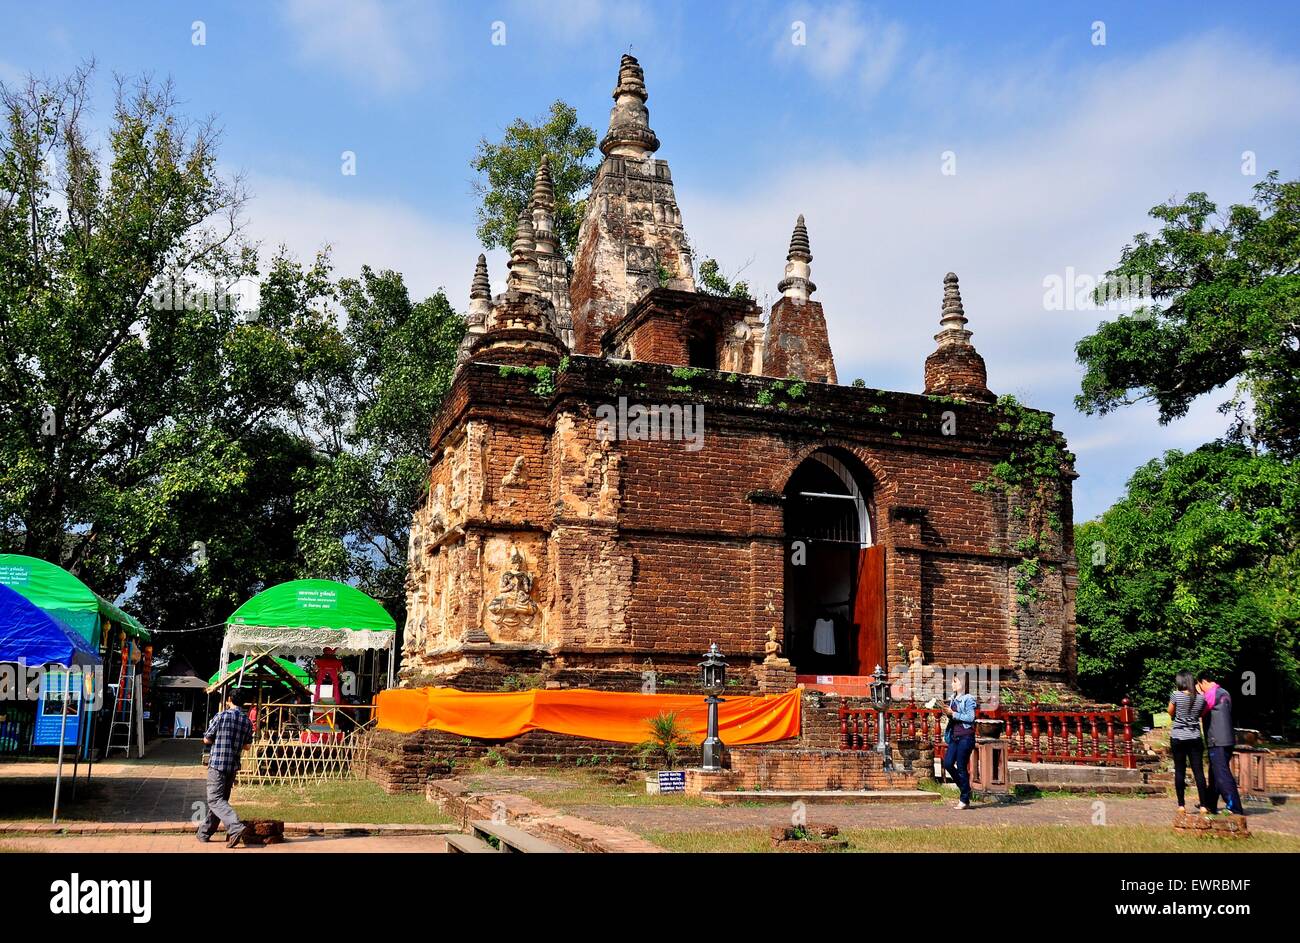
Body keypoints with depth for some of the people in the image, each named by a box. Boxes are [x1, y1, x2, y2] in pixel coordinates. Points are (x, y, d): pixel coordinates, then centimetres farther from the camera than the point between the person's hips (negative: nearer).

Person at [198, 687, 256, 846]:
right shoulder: (247, 722, 5)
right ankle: (204, 832, 26)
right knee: (220, 798, 17)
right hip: (233, 766, 6)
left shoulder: (221, 716, -9)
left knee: (215, 799, -7)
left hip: (217, 763, -6)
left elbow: (206, 739, -2)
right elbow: (246, 746, 13)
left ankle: (236, 828, -25)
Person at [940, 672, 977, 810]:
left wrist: (953, 714, -16)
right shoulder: (954, 699, 15)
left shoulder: (969, 699, -7)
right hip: (954, 737, 7)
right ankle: (964, 788, 18)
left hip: (966, 737, -7)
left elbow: (970, 717, -15)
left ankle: (965, 800, 3)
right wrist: (948, 714, 2)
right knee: (947, 763, -1)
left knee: (962, 767, -5)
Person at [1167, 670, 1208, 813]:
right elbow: (1200, 714, 11)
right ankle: (1203, 804, 2)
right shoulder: (1201, 697, -2)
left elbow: (1170, 712, 1)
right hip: (1195, 737, 2)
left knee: (1179, 770, 4)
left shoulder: (1176, 695, -11)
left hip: (1178, 737, -2)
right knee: (1198, 770, 4)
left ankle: (1181, 805, 4)